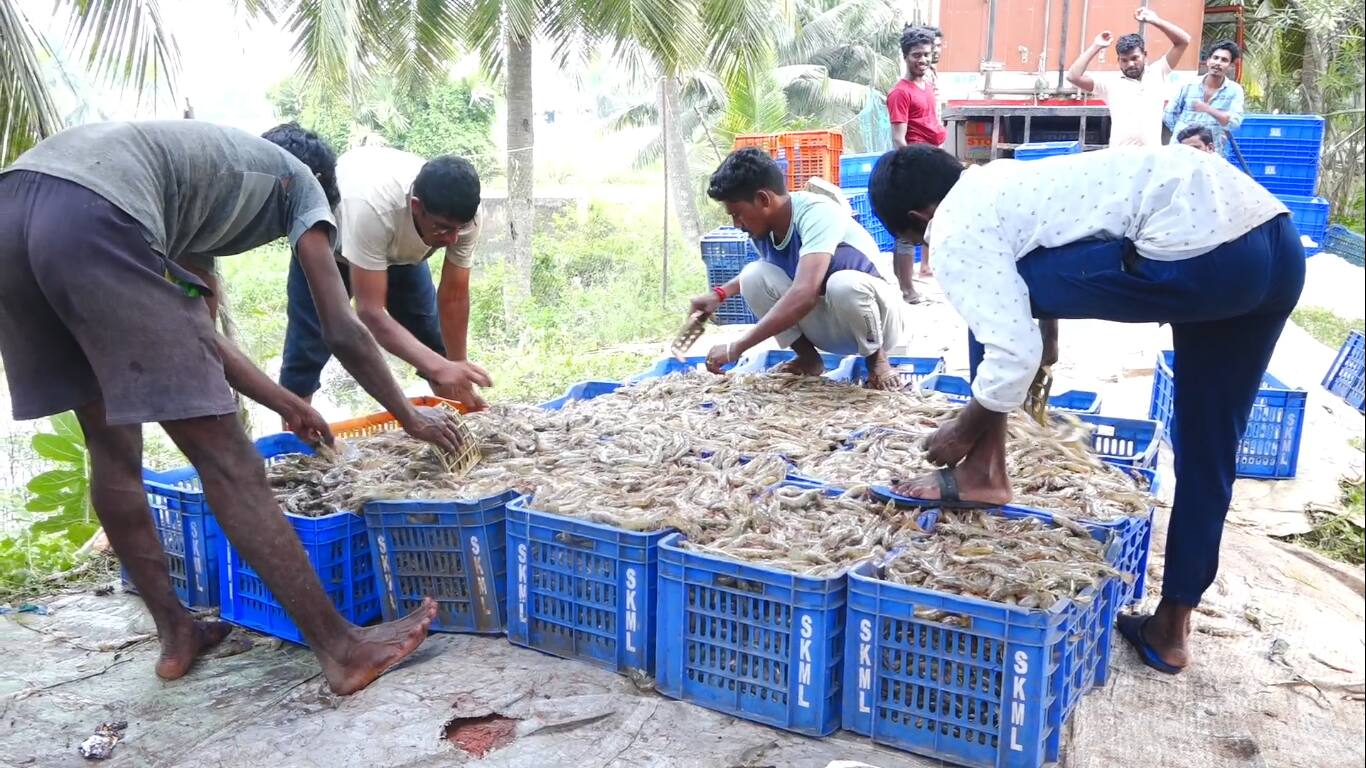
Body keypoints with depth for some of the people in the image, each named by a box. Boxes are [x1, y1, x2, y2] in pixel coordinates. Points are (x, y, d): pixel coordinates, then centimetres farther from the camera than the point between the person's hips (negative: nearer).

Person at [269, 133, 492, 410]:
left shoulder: (462, 214, -33)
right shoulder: (372, 207, -47)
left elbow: (454, 297, -21)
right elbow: (370, 312, -46)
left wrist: (459, 376, -21)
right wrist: (439, 367, -57)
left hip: (401, 247, 4)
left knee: (433, 337, 0)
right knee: (308, 347, -10)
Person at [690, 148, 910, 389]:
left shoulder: (816, 214, -29)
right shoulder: (762, 227, -7)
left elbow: (804, 294, -44)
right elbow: (760, 279, 18)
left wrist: (736, 348, -43)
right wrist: (720, 294, 1)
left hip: (876, 318, -6)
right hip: (827, 324, 6)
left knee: (844, 284, -39)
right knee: (754, 275, -15)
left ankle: (876, 358, -9)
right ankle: (808, 357, 1)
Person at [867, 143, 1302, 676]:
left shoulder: (957, 232, 0)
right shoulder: (1000, 179, 26)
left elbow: (1013, 355, -8)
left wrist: (966, 428, 10)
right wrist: (1050, 333, 60)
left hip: (1200, 258, -9)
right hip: (1279, 243, 10)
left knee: (1001, 294, 7)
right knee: (1209, 445, 17)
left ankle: (984, 470, 15)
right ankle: (1171, 629, 30)